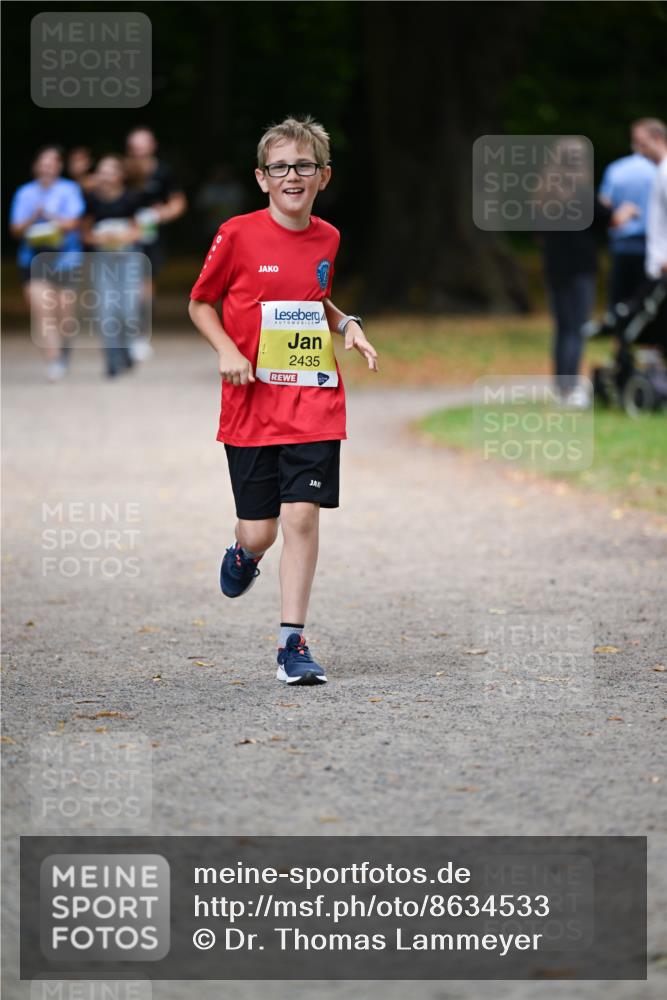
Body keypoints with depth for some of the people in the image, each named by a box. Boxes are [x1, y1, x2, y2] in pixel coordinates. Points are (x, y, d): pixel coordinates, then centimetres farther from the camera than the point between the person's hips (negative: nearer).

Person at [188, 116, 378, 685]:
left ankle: (293, 643, -3)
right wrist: (227, 350, -11)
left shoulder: (327, 239, 7)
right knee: (259, 531, 2)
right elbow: (200, 304, 5)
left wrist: (348, 326, 6)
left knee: (302, 515, -9)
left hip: (314, 402, 2)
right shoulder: (238, 235, -6)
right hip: (252, 404, -2)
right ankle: (244, 554, 42)